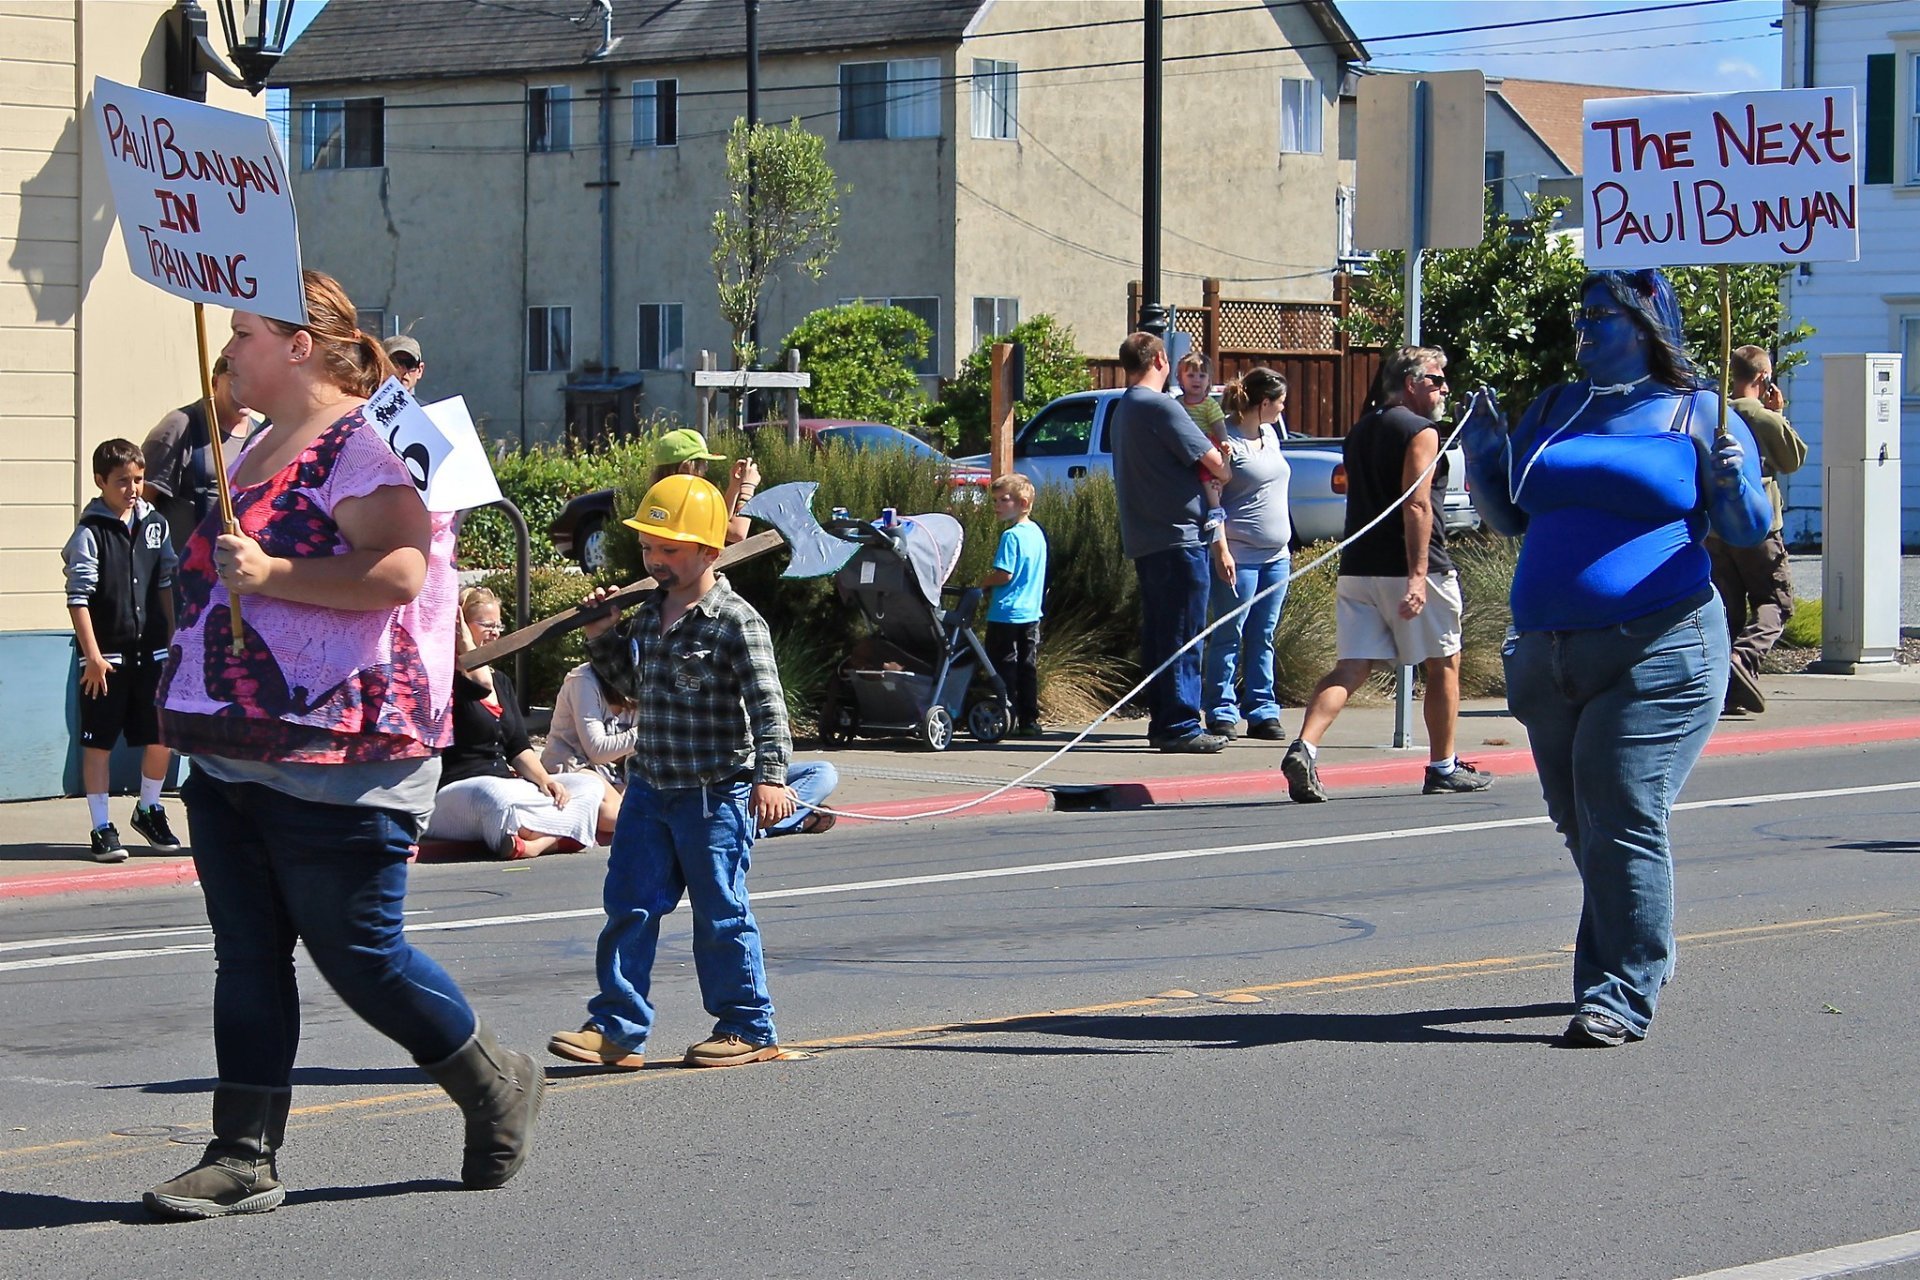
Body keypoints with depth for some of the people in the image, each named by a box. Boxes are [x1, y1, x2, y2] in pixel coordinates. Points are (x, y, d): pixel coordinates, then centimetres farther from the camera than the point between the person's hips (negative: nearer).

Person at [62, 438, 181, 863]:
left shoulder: (155, 524, 6)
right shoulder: (90, 533, -9)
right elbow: (78, 599, -11)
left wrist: (173, 638, 15)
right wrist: (92, 656, -15)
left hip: (151, 650, 5)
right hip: (105, 655, -5)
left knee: (162, 735, 7)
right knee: (99, 742, 1)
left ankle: (149, 810, 28)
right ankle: (101, 828, 9)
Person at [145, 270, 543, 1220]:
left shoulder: (368, 444, -12)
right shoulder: (258, 450, 18)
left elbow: (400, 572, -27)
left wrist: (271, 576, -29)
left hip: (337, 759, -9)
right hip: (230, 754, 9)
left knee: (359, 954, -2)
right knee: (247, 954, 6)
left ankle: (498, 1088, 19)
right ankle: (243, 1158, 8)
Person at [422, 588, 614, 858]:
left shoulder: (501, 681, 21)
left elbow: (519, 747, 16)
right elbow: (480, 683, -27)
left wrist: (543, 778, -4)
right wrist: (464, 640, -11)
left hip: (506, 783, 9)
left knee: (591, 786, -6)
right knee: (496, 797, -43)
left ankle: (540, 841, -27)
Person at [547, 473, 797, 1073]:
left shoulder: (736, 622, -12)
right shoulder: (649, 612, 10)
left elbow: (767, 704, -16)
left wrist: (771, 776, -26)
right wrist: (602, 636, 9)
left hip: (716, 793, -7)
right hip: (649, 786, 7)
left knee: (720, 913, 2)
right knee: (629, 906, 4)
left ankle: (748, 1028, 14)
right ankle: (617, 1028, 8)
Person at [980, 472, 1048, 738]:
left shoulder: (1011, 536, -16)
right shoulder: (1037, 533, 9)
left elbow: (1005, 574, -21)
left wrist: (984, 582, -3)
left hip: (1006, 615, -8)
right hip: (1032, 613, 8)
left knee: (1004, 666, -1)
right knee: (1028, 666, 10)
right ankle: (1029, 720, 12)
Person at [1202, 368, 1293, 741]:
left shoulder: (1269, 434, 14)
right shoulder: (1226, 439, -11)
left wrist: (1287, 546, 22)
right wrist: (1221, 550, -20)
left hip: (1275, 555, 8)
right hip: (1239, 554, -8)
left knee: (1263, 639, 8)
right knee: (1229, 637, -3)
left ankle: (1262, 712, 10)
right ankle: (1222, 714, 0)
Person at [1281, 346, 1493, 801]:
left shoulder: (1359, 431, 17)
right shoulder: (1420, 431, -8)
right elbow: (1417, 505, -17)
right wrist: (1418, 575, -23)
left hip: (1358, 569, 6)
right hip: (1410, 571, -6)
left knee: (1350, 668, -1)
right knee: (1443, 666, 10)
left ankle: (1304, 748, -22)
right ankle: (1444, 769, 17)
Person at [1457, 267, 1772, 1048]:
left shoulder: (1697, 414, 2)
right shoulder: (1552, 412, 16)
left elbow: (1749, 531, 1)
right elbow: (1510, 518, 21)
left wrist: (1732, 484, -19)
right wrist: (1483, 454, 5)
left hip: (1656, 653, -6)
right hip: (1549, 656, 6)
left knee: (1623, 824, -12)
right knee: (1582, 828, 13)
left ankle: (1620, 997, -9)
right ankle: (1634, 965, 30)